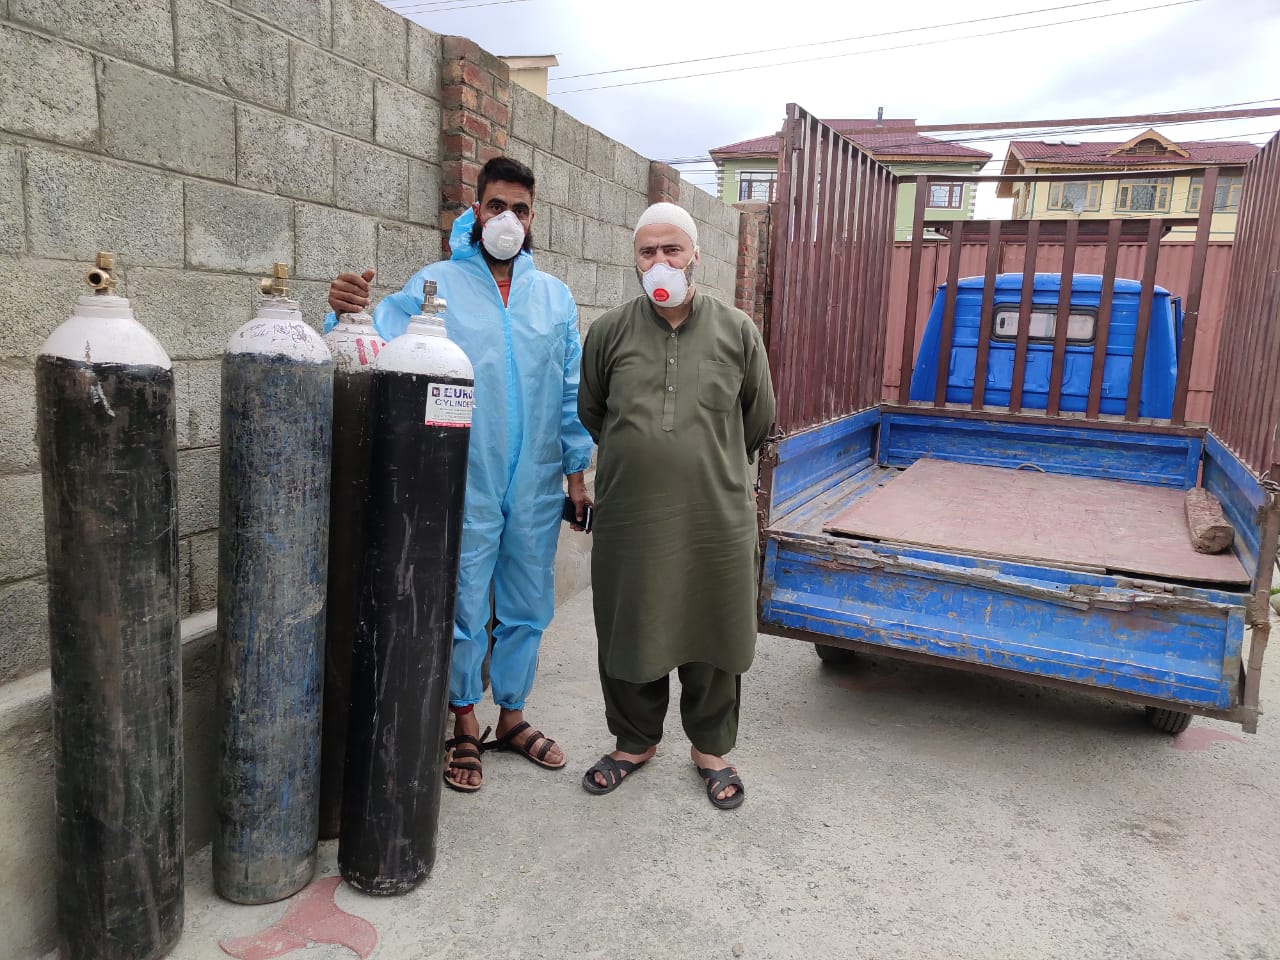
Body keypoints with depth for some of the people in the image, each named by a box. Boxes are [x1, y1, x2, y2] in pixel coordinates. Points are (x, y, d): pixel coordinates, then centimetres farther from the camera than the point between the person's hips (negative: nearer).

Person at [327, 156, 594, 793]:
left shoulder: (554, 296, 8)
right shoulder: (437, 283, -1)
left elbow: (572, 394, 10)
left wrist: (577, 474, 8)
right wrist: (349, 312, -34)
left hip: (536, 486, 4)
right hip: (467, 484, -3)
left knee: (527, 607, 15)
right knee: (464, 608, 7)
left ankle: (511, 716, 34)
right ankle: (466, 727, 27)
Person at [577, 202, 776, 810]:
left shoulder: (736, 331, 1)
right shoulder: (609, 331, 2)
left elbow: (758, 418, 14)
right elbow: (590, 412, 16)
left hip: (717, 515, 0)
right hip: (629, 515, 1)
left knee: (712, 635, 11)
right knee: (628, 634, 12)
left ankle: (711, 748, 33)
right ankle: (635, 742, 35)